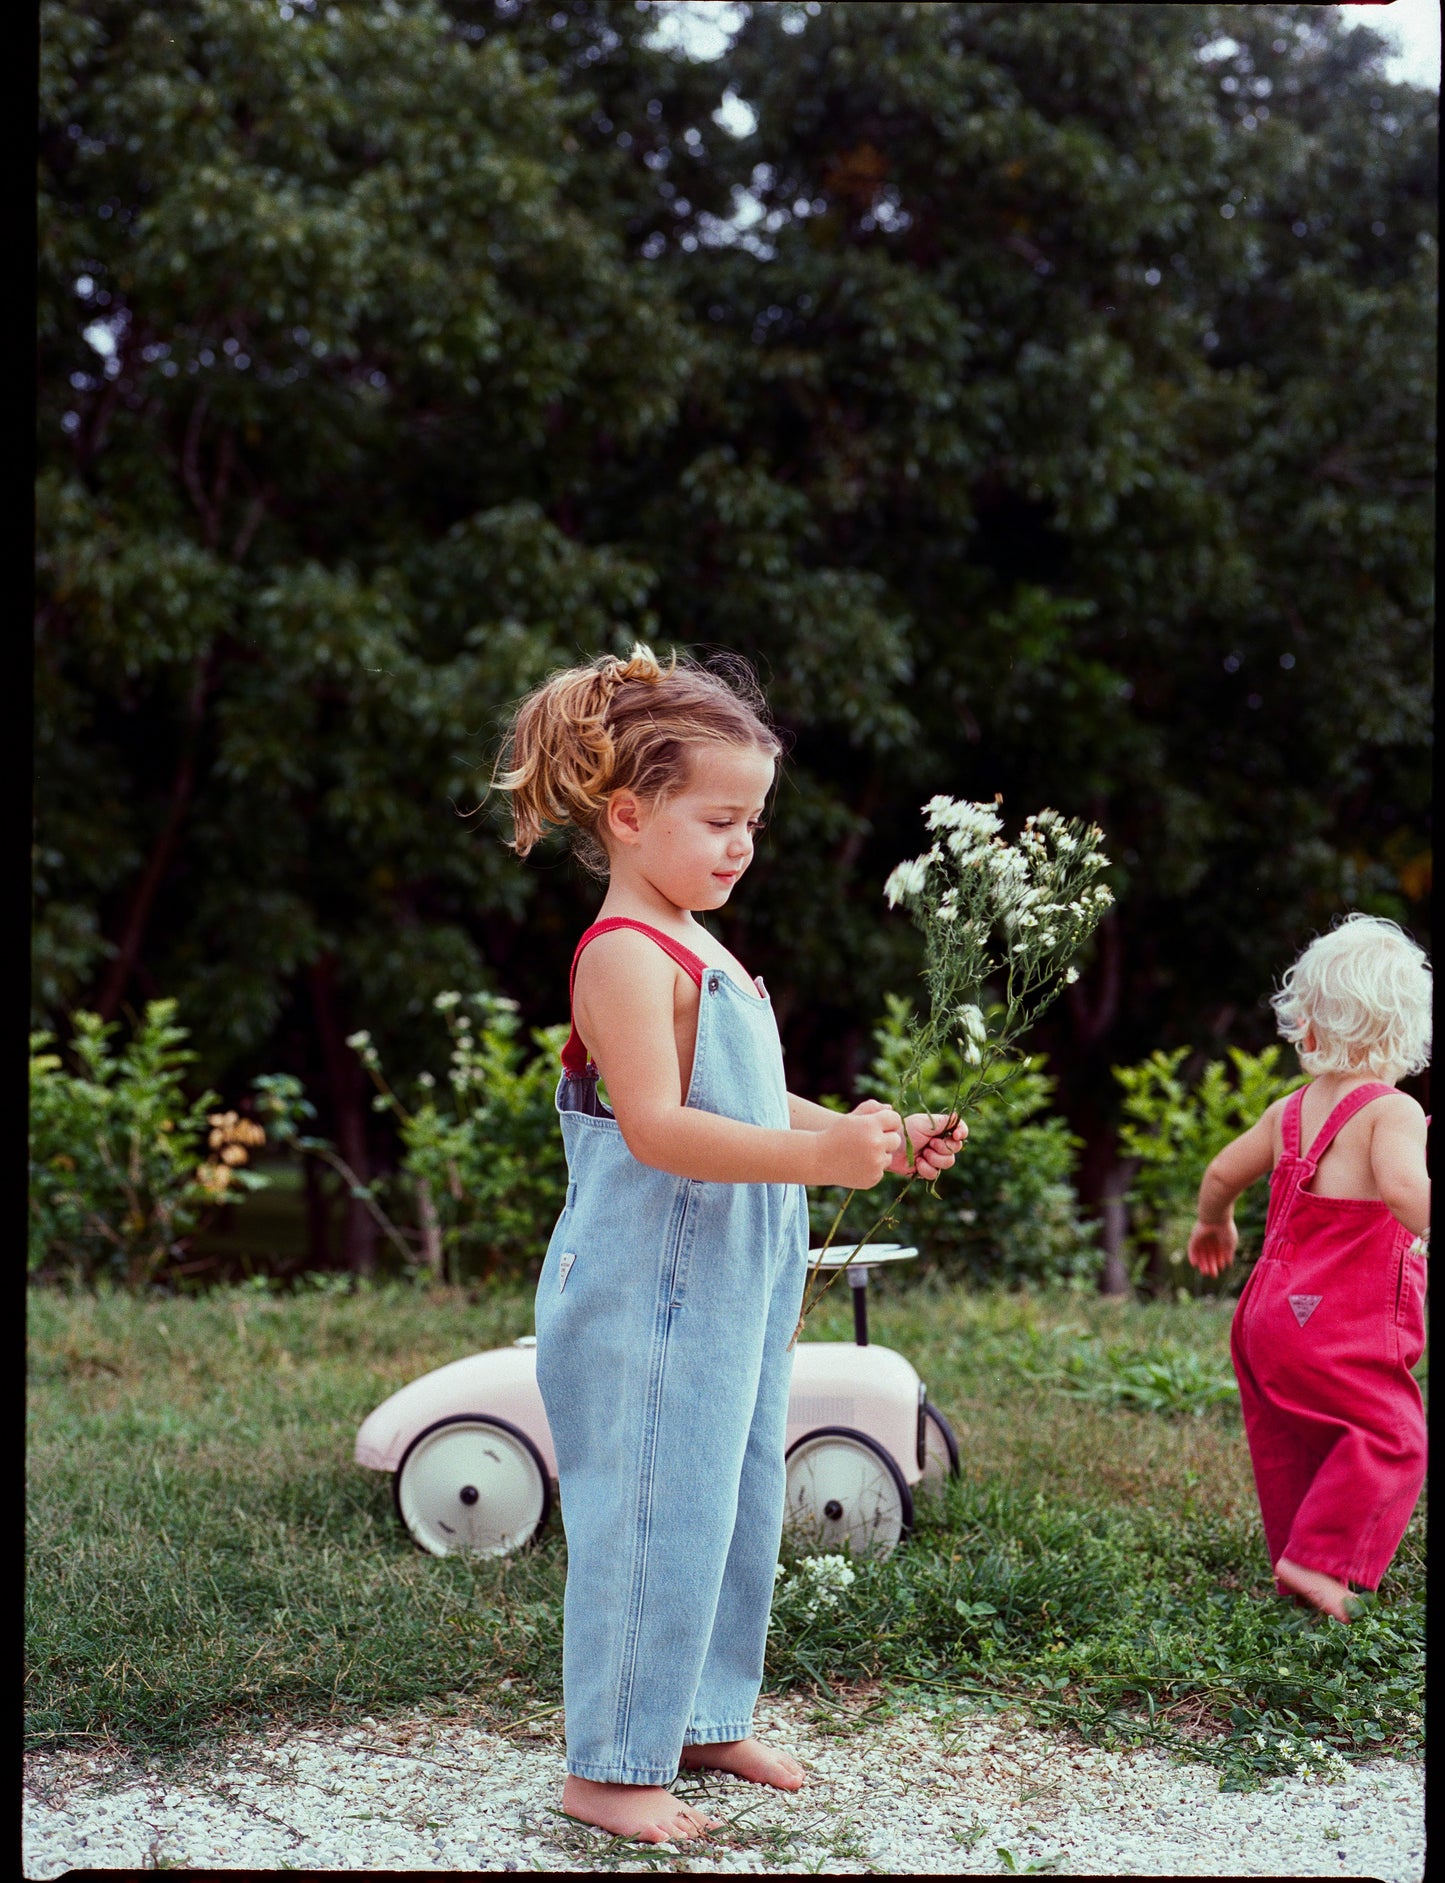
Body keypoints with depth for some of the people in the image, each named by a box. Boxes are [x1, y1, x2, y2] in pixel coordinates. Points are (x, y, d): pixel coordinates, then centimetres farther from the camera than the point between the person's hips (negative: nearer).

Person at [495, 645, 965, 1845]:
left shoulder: (699, 952, 16)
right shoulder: (624, 956, -16)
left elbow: (754, 1110, 23)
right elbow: (657, 1127, -28)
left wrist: (875, 1141, 12)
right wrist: (815, 1157, -35)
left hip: (733, 1286, 10)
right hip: (648, 1294, -10)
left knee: (734, 1506, 17)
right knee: (654, 1516, -3)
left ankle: (706, 1718, 32)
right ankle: (610, 1767, 10)